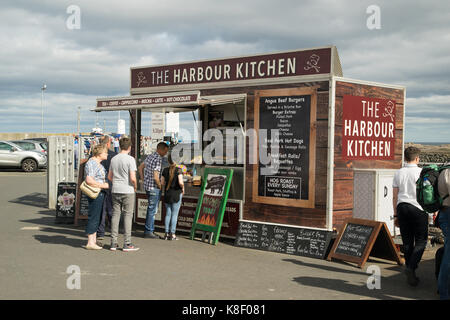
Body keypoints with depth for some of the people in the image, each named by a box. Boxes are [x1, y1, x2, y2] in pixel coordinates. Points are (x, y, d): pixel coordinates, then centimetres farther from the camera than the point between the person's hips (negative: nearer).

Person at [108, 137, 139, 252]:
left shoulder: (114, 159, 8)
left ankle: (113, 243, 11)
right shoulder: (130, 159, -11)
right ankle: (127, 243, 2)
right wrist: (135, 187, 1)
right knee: (128, 216, 0)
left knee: (115, 215, 9)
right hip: (128, 191, -5)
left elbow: (109, 177, 14)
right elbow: (133, 178, -16)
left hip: (115, 191, 6)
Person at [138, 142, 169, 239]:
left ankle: (150, 229, 24)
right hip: (154, 187, -10)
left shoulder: (150, 156, 10)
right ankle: (148, 231, 4)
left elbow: (140, 167, 21)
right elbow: (156, 177, -24)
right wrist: (160, 187, -9)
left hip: (147, 185, 10)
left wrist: (144, 180, 21)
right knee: (152, 210, -2)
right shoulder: (158, 160, -19)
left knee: (150, 209, 17)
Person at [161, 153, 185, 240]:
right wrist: (182, 188, -2)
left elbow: (162, 183, 3)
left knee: (168, 214, 11)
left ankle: (167, 234, 11)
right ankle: (172, 234, 2)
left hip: (167, 194, 4)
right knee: (174, 214, 2)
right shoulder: (178, 170, -12)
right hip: (176, 194, -4)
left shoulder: (165, 170, 2)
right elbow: (180, 182, -21)